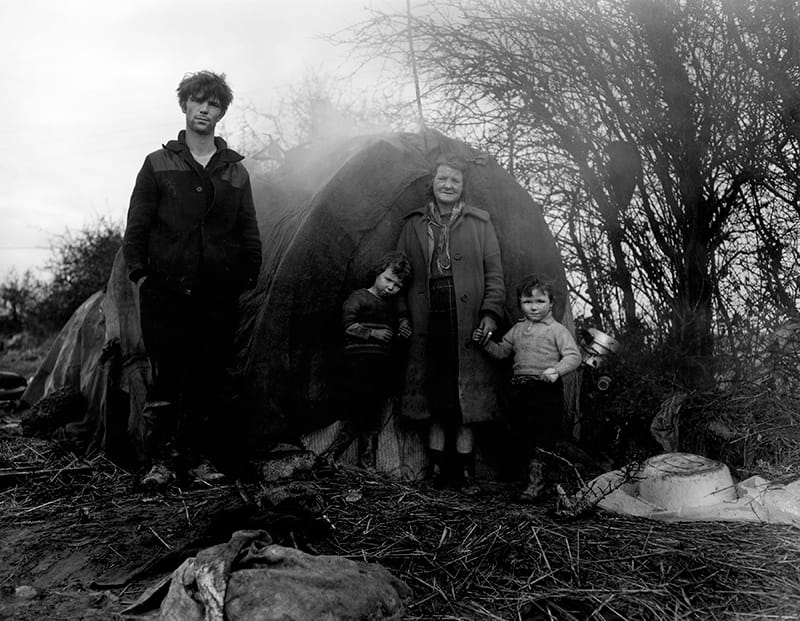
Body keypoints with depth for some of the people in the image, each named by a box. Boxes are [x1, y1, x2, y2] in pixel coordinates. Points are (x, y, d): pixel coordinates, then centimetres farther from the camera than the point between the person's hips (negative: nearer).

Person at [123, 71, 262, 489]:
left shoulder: (235, 171, 14)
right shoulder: (159, 164, 8)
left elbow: (249, 234, 14)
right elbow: (135, 228, 5)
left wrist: (248, 277, 5)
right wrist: (140, 274, -4)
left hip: (218, 294, 2)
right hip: (167, 292, -2)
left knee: (208, 380, 4)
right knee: (166, 377, -3)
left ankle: (198, 457, 15)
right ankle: (160, 460, 7)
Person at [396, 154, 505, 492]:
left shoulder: (479, 223, 9)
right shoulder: (413, 225, 13)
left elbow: (494, 273, 7)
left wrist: (491, 312, -4)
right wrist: (402, 316, 6)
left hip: (467, 326, -1)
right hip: (427, 325, 1)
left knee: (466, 399, 0)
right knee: (434, 397, 3)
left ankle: (465, 471, 9)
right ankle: (436, 468, 12)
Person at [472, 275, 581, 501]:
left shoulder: (557, 330, -1)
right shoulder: (517, 330, 15)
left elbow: (573, 356, -8)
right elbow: (501, 351, 20)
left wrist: (557, 370, -24)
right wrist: (484, 342, 4)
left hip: (547, 389, -5)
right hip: (520, 388, 6)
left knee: (544, 435, -5)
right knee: (520, 431, 8)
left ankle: (536, 480, 2)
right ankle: (534, 467, 21)